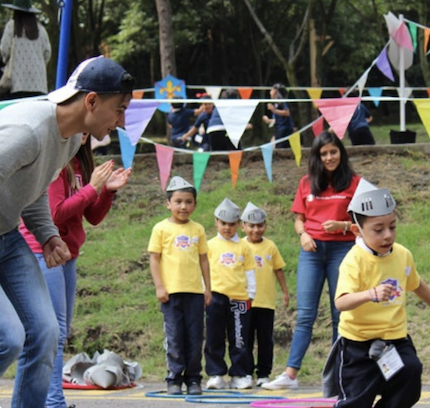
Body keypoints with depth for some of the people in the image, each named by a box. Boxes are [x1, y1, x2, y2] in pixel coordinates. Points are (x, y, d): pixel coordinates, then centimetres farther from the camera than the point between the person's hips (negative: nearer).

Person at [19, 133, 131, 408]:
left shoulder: (80, 163, 13)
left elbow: (93, 218, 13)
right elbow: (55, 214, -18)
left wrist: (109, 190, -2)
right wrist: (92, 188, -15)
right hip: (44, 253, -9)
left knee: (61, 333, 9)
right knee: (55, 332, -14)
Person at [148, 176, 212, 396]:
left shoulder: (197, 229, 10)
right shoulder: (162, 229, 1)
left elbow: (203, 259, 14)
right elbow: (154, 258, 0)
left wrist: (208, 288, 12)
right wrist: (159, 287, -7)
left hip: (195, 291, 3)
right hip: (171, 291, -2)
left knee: (195, 338, 3)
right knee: (174, 338, -1)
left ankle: (193, 379, 10)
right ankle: (174, 379, 6)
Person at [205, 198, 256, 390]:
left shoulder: (243, 247, 9)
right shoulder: (210, 245, 7)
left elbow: (249, 271, 12)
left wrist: (250, 294, 8)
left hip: (239, 297, 1)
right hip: (216, 296, -1)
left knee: (239, 340, 3)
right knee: (214, 339, 1)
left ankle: (240, 375, 10)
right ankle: (215, 374, 6)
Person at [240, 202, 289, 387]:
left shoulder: (270, 247, 5)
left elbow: (278, 269, 11)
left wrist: (285, 291, 11)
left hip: (266, 302, 1)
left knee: (265, 340, 4)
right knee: (246, 339, 5)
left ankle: (263, 374, 10)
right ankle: (246, 372, 11)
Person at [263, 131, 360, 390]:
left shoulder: (353, 183, 3)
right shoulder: (307, 183, 11)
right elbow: (299, 219, 14)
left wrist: (342, 225, -17)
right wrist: (303, 234, -7)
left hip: (342, 249, -2)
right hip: (312, 250, 2)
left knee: (340, 314, 2)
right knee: (305, 314, -4)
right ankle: (291, 374, -11)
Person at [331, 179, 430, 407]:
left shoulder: (403, 255, -2)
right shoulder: (354, 261, -21)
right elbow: (341, 302, -35)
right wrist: (370, 294, -51)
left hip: (396, 338, 5)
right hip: (359, 345, -5)